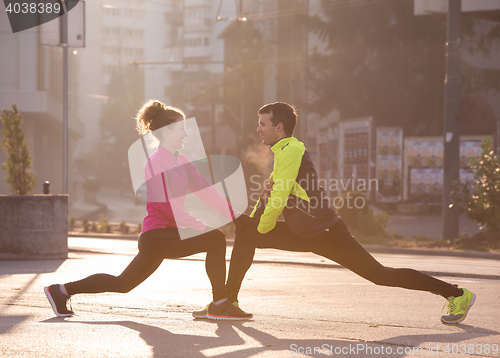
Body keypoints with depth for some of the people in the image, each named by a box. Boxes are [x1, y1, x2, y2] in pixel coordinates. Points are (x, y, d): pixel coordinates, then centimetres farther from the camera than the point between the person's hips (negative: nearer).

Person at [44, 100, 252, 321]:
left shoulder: (179, 161, 15)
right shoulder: (157, 162, -14)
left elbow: (204, 187, 14)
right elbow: (168, 205, -21)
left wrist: (230, 210, 3)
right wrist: (202, 227, -21)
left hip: (155, 238, 10)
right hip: (157, 235, -10)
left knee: (122, 284, 17)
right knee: (215, 240, -19)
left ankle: (62, 291, 24)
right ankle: (219, 306, -15)